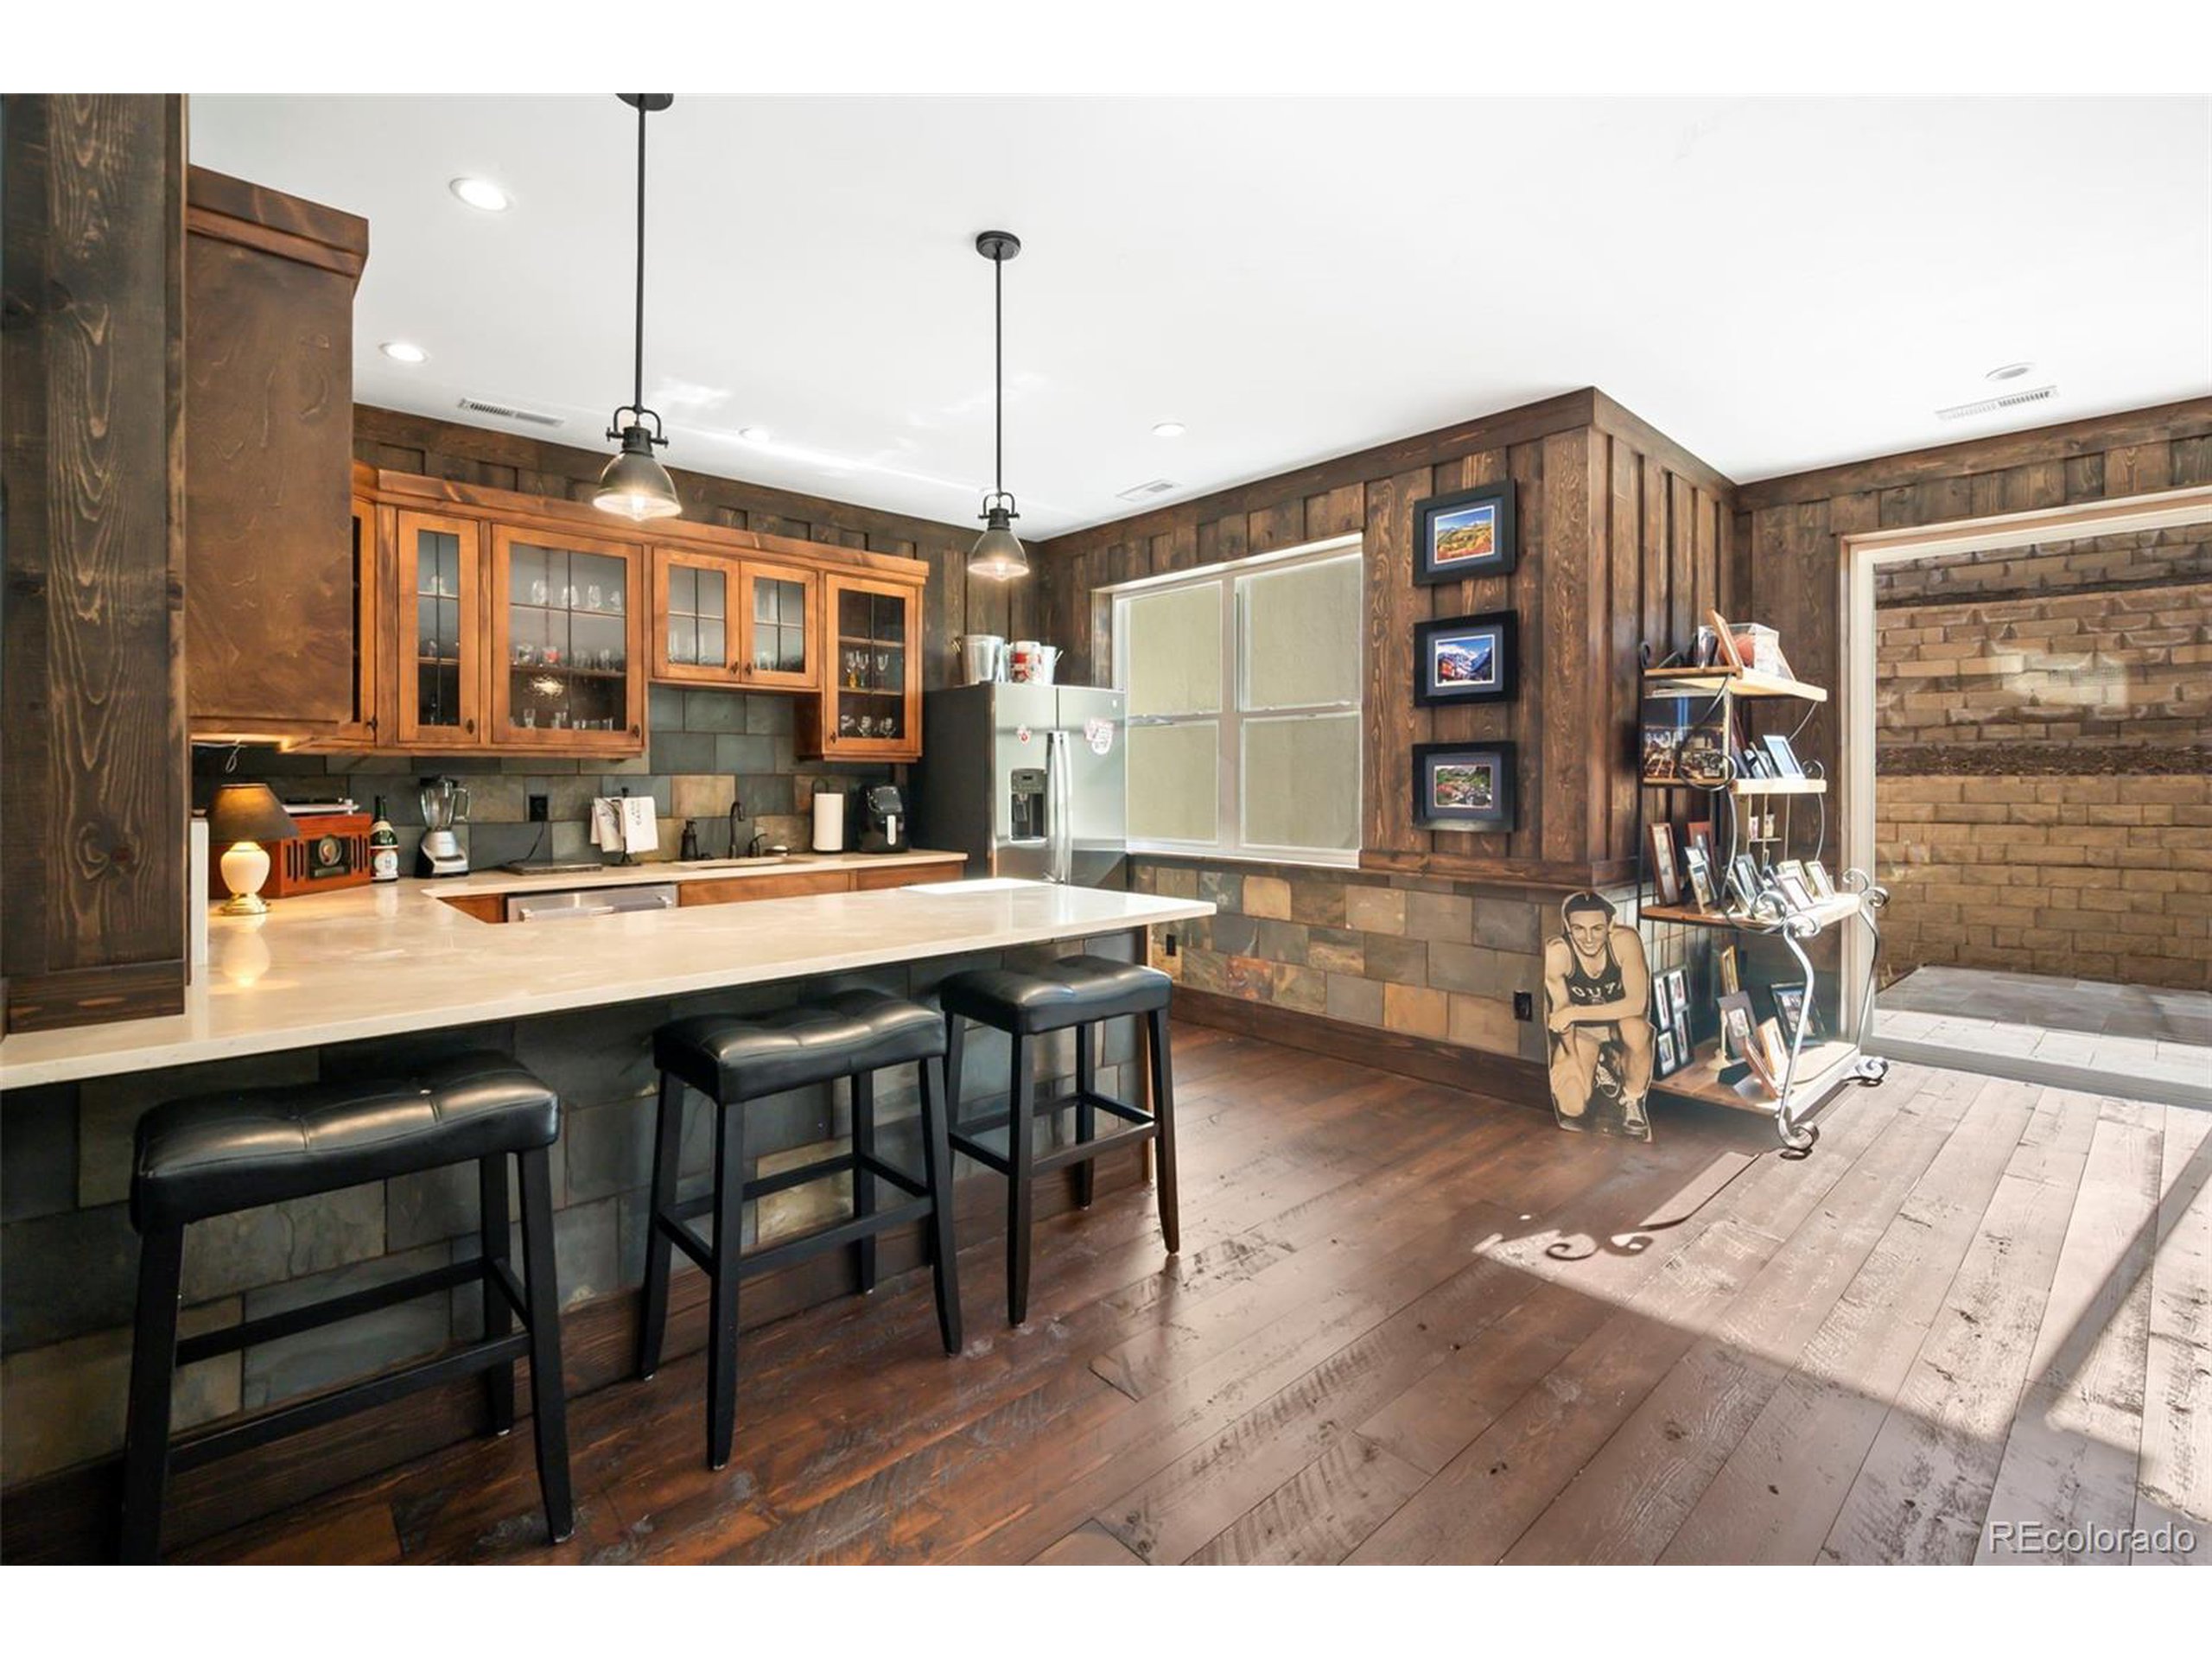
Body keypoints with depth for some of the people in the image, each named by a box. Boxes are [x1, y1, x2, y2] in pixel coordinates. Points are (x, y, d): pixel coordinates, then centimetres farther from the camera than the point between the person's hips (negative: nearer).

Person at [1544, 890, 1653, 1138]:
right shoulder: (1557, 952, -26)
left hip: (1620, 1020, 0)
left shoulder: (1625, 940, -26)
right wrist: (1574, 1059, -23)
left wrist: (1576, 1012, -35)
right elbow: (1561, 1010, -15)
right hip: (1580, 1030, 0)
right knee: (1572, 1108, -18)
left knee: (1635, 1029, -38)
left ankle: (1633, 1102, -7)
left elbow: (1637, 1003, -30)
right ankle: (1598, 1063, 17)